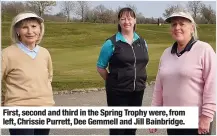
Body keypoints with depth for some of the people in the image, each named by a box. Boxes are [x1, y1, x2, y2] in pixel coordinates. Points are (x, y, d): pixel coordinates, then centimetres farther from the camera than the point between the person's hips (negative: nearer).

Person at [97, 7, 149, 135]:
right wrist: (113, 81, -1)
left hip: (138, 91, 5)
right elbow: (100, 67, -3)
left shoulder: (142, 42, 6)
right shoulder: (111, 43, -9)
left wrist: (139, 80, 10)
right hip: (118, 92, -5)